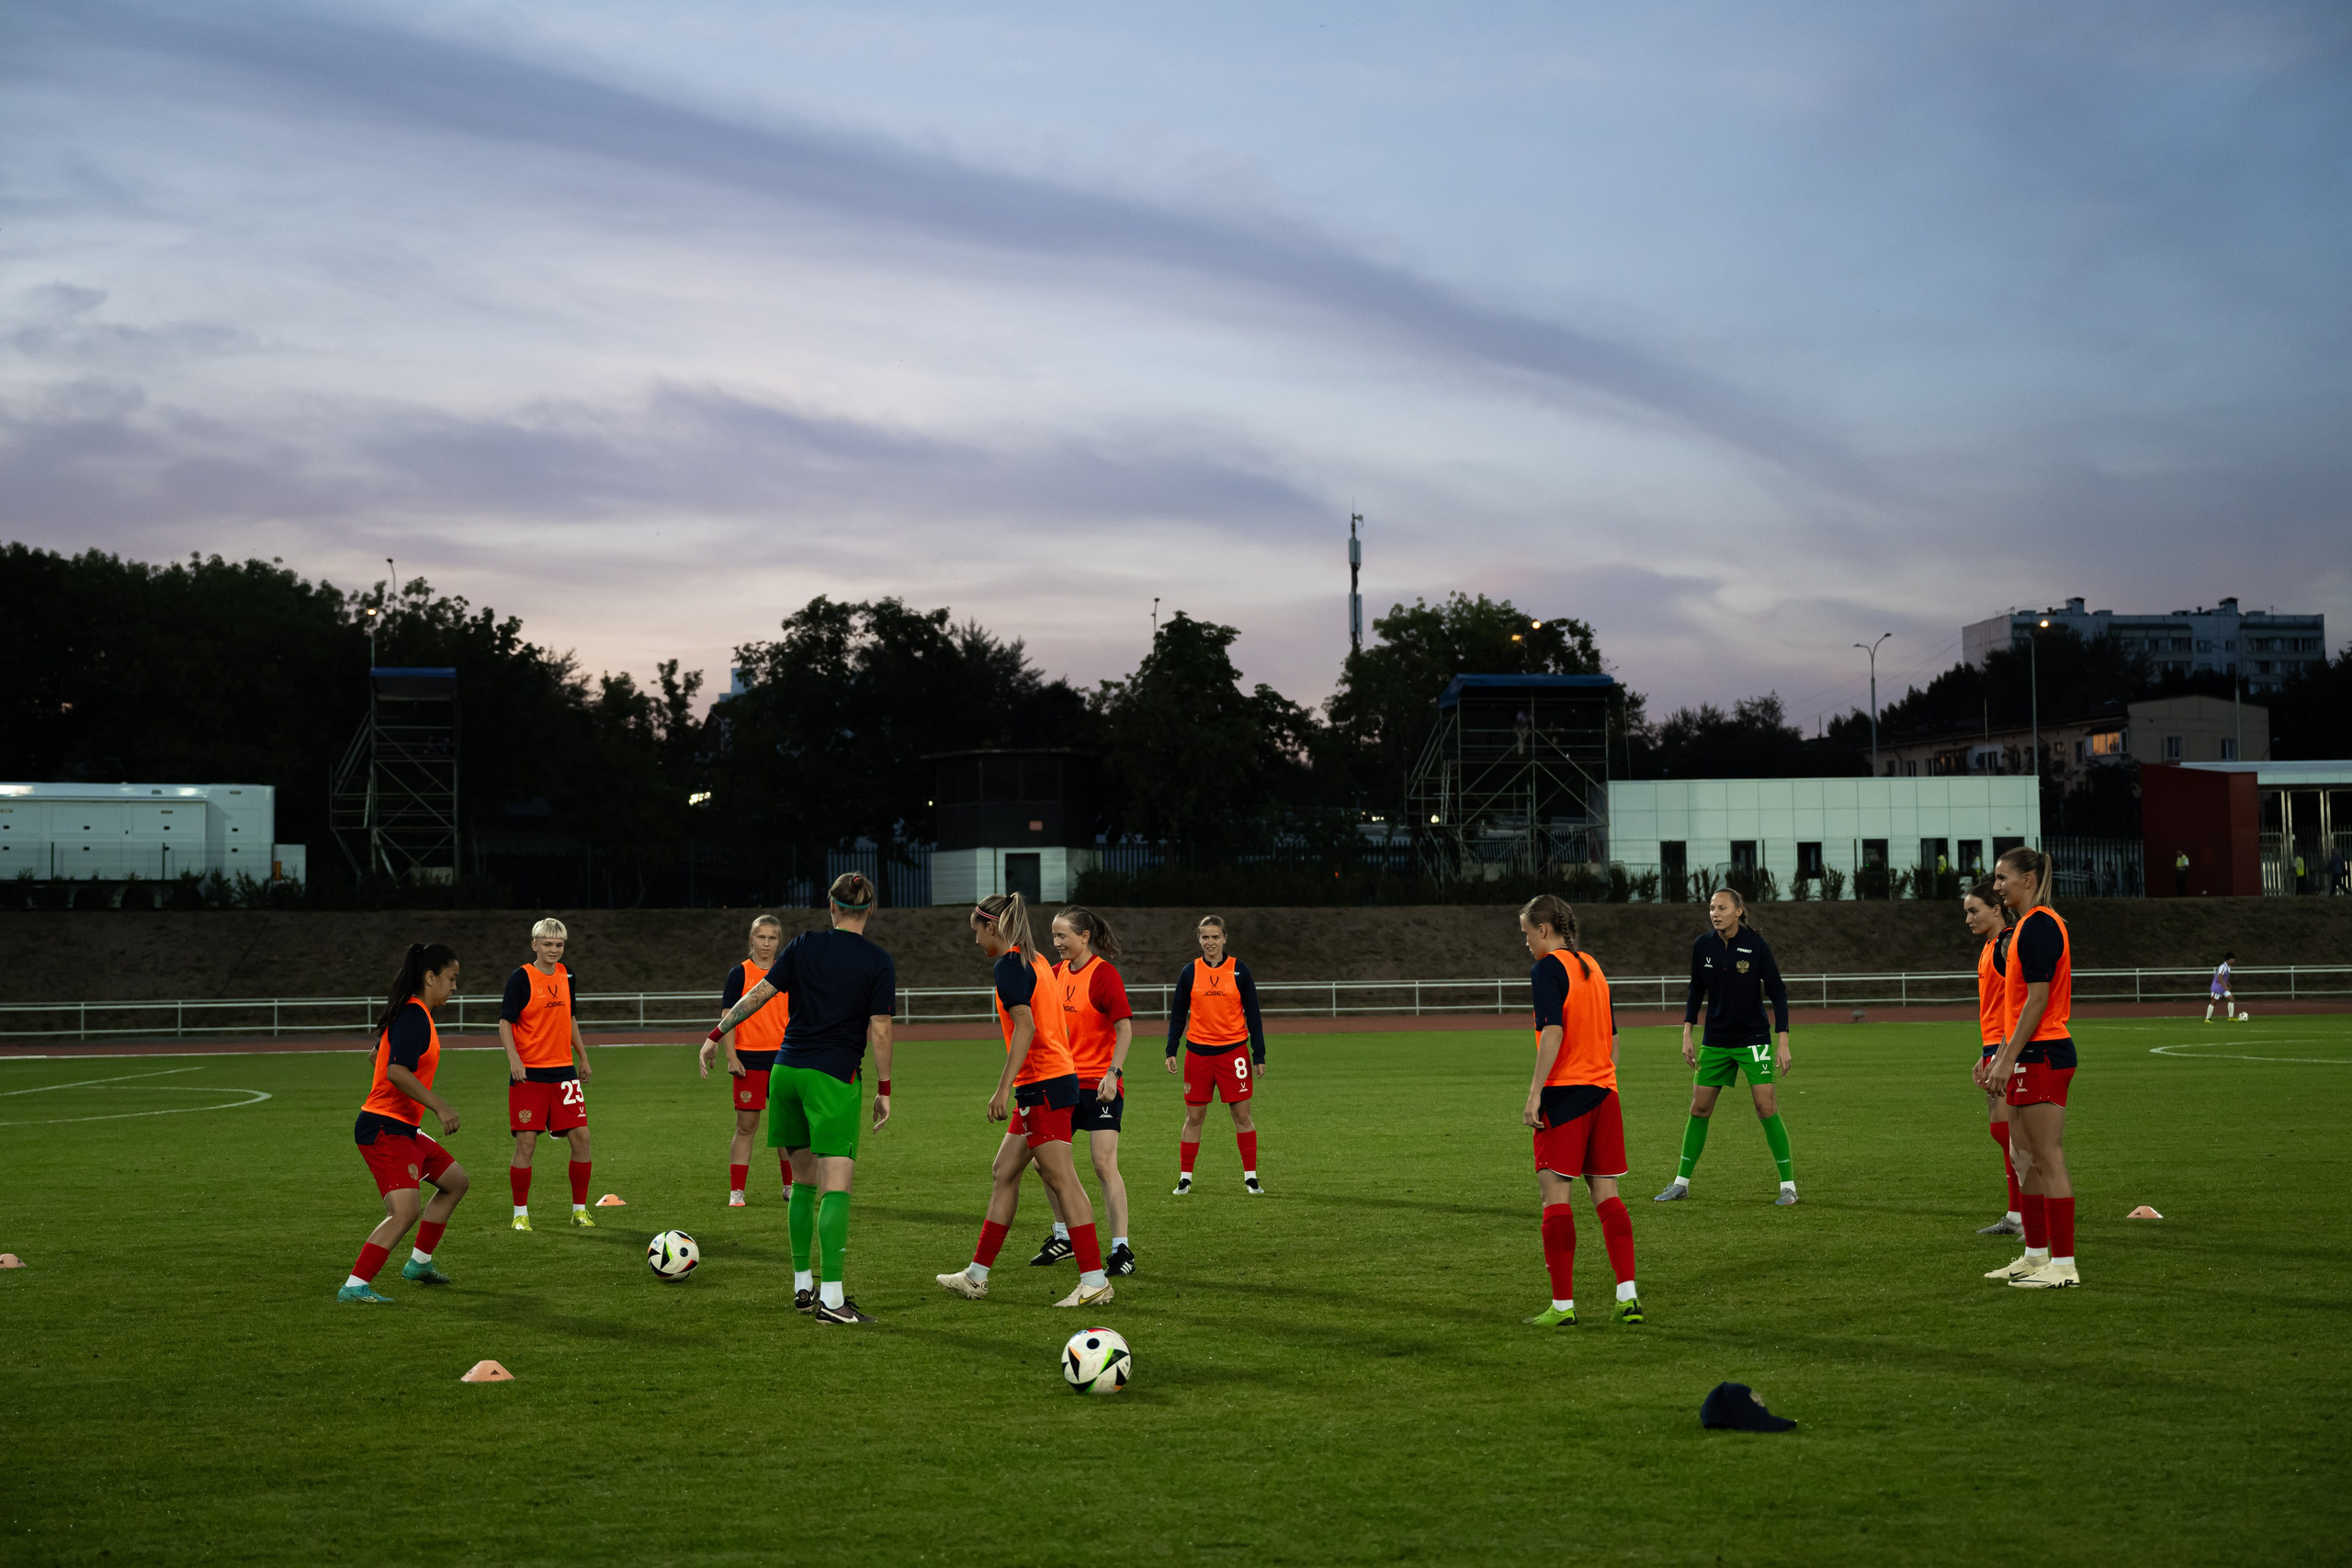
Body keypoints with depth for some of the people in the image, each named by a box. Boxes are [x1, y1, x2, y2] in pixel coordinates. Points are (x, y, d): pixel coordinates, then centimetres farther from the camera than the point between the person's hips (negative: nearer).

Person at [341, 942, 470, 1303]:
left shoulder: (413, 1013, 14)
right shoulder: (414, 1015, -18)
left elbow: (379, 1054, 28)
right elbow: (397, 1072, -29)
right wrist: (439, 1106, -27)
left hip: (402, 1129, 11)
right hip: (386, 1129, -11)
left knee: (455, 1180, 21)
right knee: (404, 1211, -21)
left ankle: (418, 1263, 29)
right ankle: (354, 1286, -20)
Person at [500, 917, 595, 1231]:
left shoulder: (567, 977, 9)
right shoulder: (521, 978, -7)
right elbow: (505, 1022, -7)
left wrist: (583, 1058, 21)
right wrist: (513, 1058, -19)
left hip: (563, 1070, 5)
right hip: (528, 1073, -5)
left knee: (580, 1136, -1)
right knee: (526, 1140, -4)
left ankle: (580, 1209, 10)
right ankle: (521, 1213, 7)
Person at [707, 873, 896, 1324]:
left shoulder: (804, 946, 5)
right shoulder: (878, 962, -4)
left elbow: (759, 994, 3)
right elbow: (879, 1031, -6)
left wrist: (718, 1033, 12)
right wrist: (884, 1089, 0)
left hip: (786, 1070, 5)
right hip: (833, 1077, -5)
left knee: (804, 1181, 15)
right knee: (837, 1186, -9)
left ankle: (802, 1286, 18)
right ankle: (830, 1297, -17)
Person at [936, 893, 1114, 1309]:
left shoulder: (1008, 965, -10)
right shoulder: (1035, 961, 18)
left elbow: (1025, 1027, -20)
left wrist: (1003, 1088, -21)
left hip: (1042, 1084, -10)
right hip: (1057, 1077, 10)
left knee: (1062, 1180, -10)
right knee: (1004, 1172, 14)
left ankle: (1095, 1279, -11)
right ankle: (977, 1275, 19)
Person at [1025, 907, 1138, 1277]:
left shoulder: (1104, 973, -11)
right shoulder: (1056, 973, 9)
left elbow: (1125, 1027, -14)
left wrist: (1112, 1072, -23)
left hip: (1100, 1085, -7)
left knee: (1105, 1164, -11)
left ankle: (1121, 1249, -7)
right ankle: (1063, 1237, 27)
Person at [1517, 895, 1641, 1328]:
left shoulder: (1547, 970, -7)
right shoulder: (1593, 969, 17)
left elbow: (1553, 1034, -17)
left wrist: (1534, 1094, -17)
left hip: (1564, 1095, -7)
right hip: (1604, 1093, 7)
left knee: (1555, 1192, -3)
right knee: (1605, 1192, 8)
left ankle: (1563, 1305, -4)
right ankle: (1628, 1296, 1)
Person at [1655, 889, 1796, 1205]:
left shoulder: (1755, 946, -11)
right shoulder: (1703, 947, -2)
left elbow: (1777, 993, -7)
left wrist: (1783, 1043, -11)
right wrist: (1687, 1035, 5)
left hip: (1753, 1039, -4)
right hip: (1715, 1041, 4)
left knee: (1766, 1107, -9)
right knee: (1699, 1108, 6)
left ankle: (1788, 1184, 0)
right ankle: (1681, 1182, 16)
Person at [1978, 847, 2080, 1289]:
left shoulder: (2039, 925, -14)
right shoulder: (2029, 925, 17)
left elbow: (2037, 1000, -19)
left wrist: (2008, 1059, -19)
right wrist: (1998, 1055, 23)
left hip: (2042, 1056, -11)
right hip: (2032, 1057, 11)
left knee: (2049, 1161, -8)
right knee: (2024, 1158, 15)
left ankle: (2063, 1265, -6)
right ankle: (2036, 1255, 22)